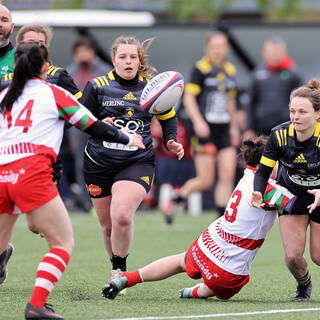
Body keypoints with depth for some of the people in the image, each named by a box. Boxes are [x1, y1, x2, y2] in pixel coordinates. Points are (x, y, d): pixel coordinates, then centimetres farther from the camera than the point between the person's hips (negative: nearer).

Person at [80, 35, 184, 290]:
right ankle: (116, 271, 31)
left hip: (138, 162, -2)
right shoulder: (98, 86, 0)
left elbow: (168, 118, 17)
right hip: (99, 163, 2)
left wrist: (171, 142, 1)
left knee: (122, 215, -24)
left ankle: (120, 270, -8)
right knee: (107, 224, 9)